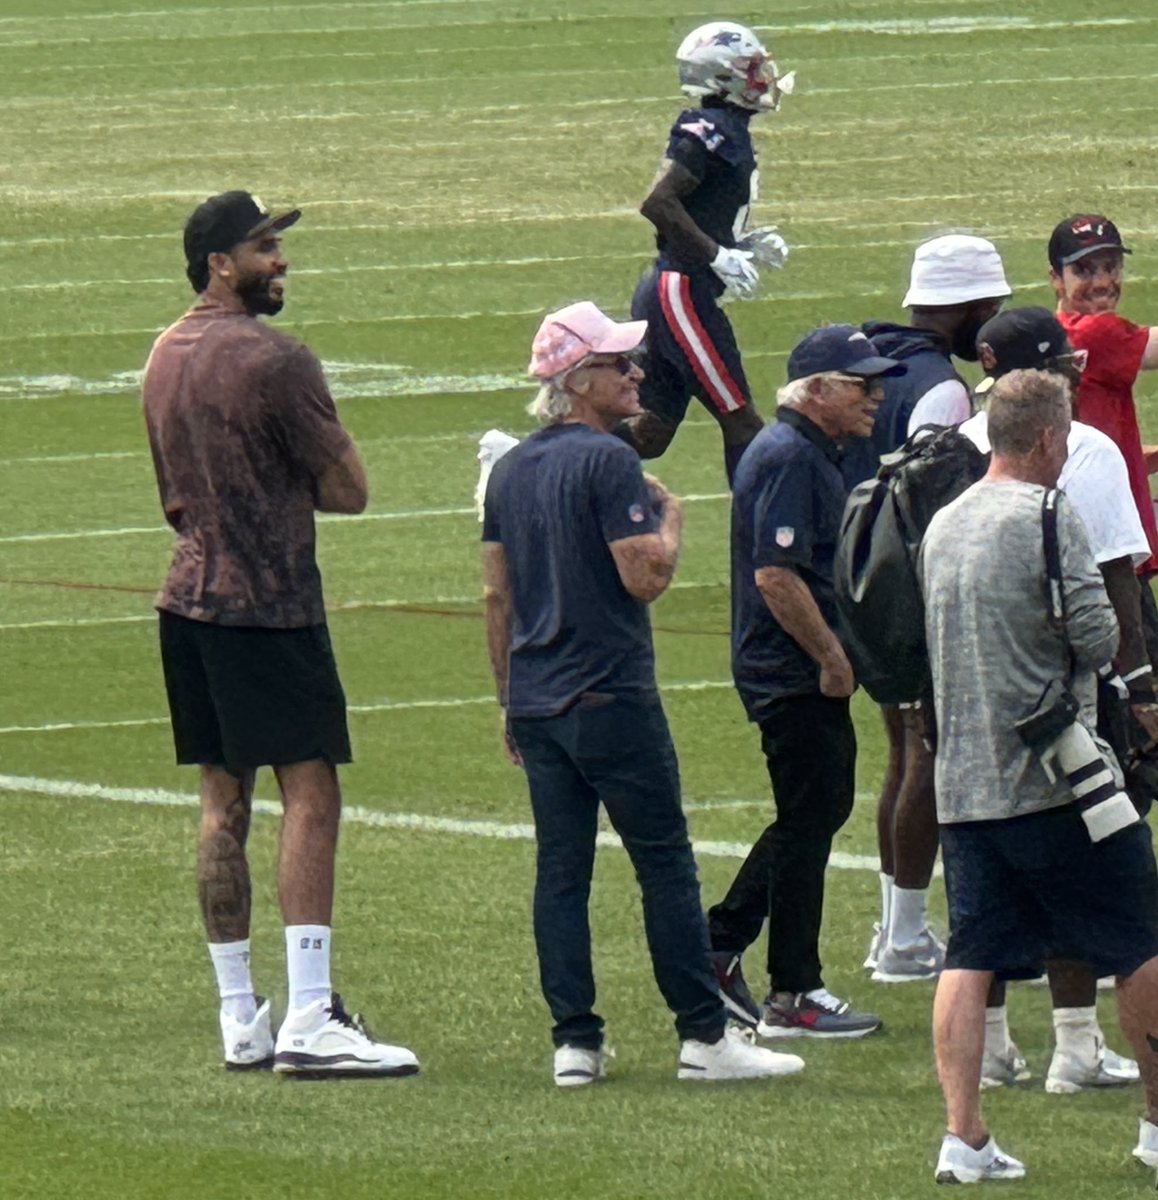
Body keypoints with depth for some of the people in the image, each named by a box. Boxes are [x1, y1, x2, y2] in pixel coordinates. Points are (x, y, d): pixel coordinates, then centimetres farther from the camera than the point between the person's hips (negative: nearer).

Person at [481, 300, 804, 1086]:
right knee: (665, 863, -1)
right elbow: (646, 576, -17)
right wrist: (670, 519, 3)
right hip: (612, 698, -7)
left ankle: (575, 1042, 4)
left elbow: (497, 594, 14)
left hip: (536, 700, 7)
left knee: (560, 869, 7)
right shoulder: (608, 461, -13)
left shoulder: (511, 469, 11)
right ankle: (704, 1035, 0)